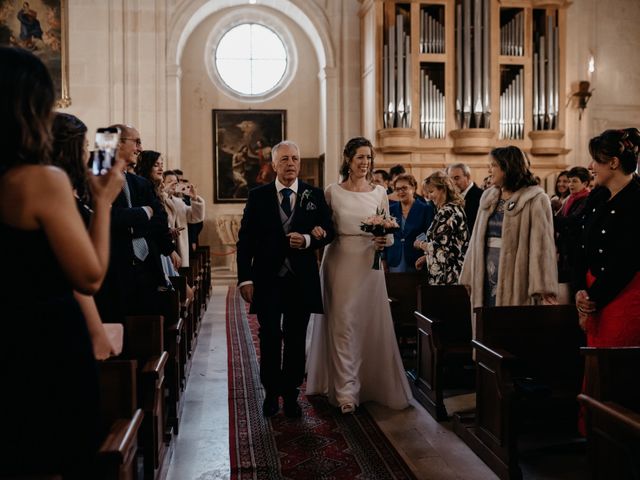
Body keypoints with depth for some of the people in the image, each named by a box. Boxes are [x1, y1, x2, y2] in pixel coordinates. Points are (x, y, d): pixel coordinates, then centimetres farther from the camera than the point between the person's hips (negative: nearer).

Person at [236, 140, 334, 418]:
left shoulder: (314, 195, 5)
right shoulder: (258, 196, 3)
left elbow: (328, 232, 7)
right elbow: (245, 239, 0)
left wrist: (308, 240, -14)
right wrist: (245, 278, -6)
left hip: (301, 280, 1)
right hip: (268, 280, -1)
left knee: (296, 340, 8)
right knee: (270, 338, 4)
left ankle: (291, 394, 21)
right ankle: (271, 393, 20)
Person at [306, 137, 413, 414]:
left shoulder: (379, 193, 5)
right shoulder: (332, 192, 1)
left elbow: (389, 234, 7)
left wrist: (384, 241, -15)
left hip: (368, 264, 2)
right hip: (339, 263, -2)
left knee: (371, 324, 7)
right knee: (342, 324, -3)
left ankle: (372, 383, 27)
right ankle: (346, 390, 4)